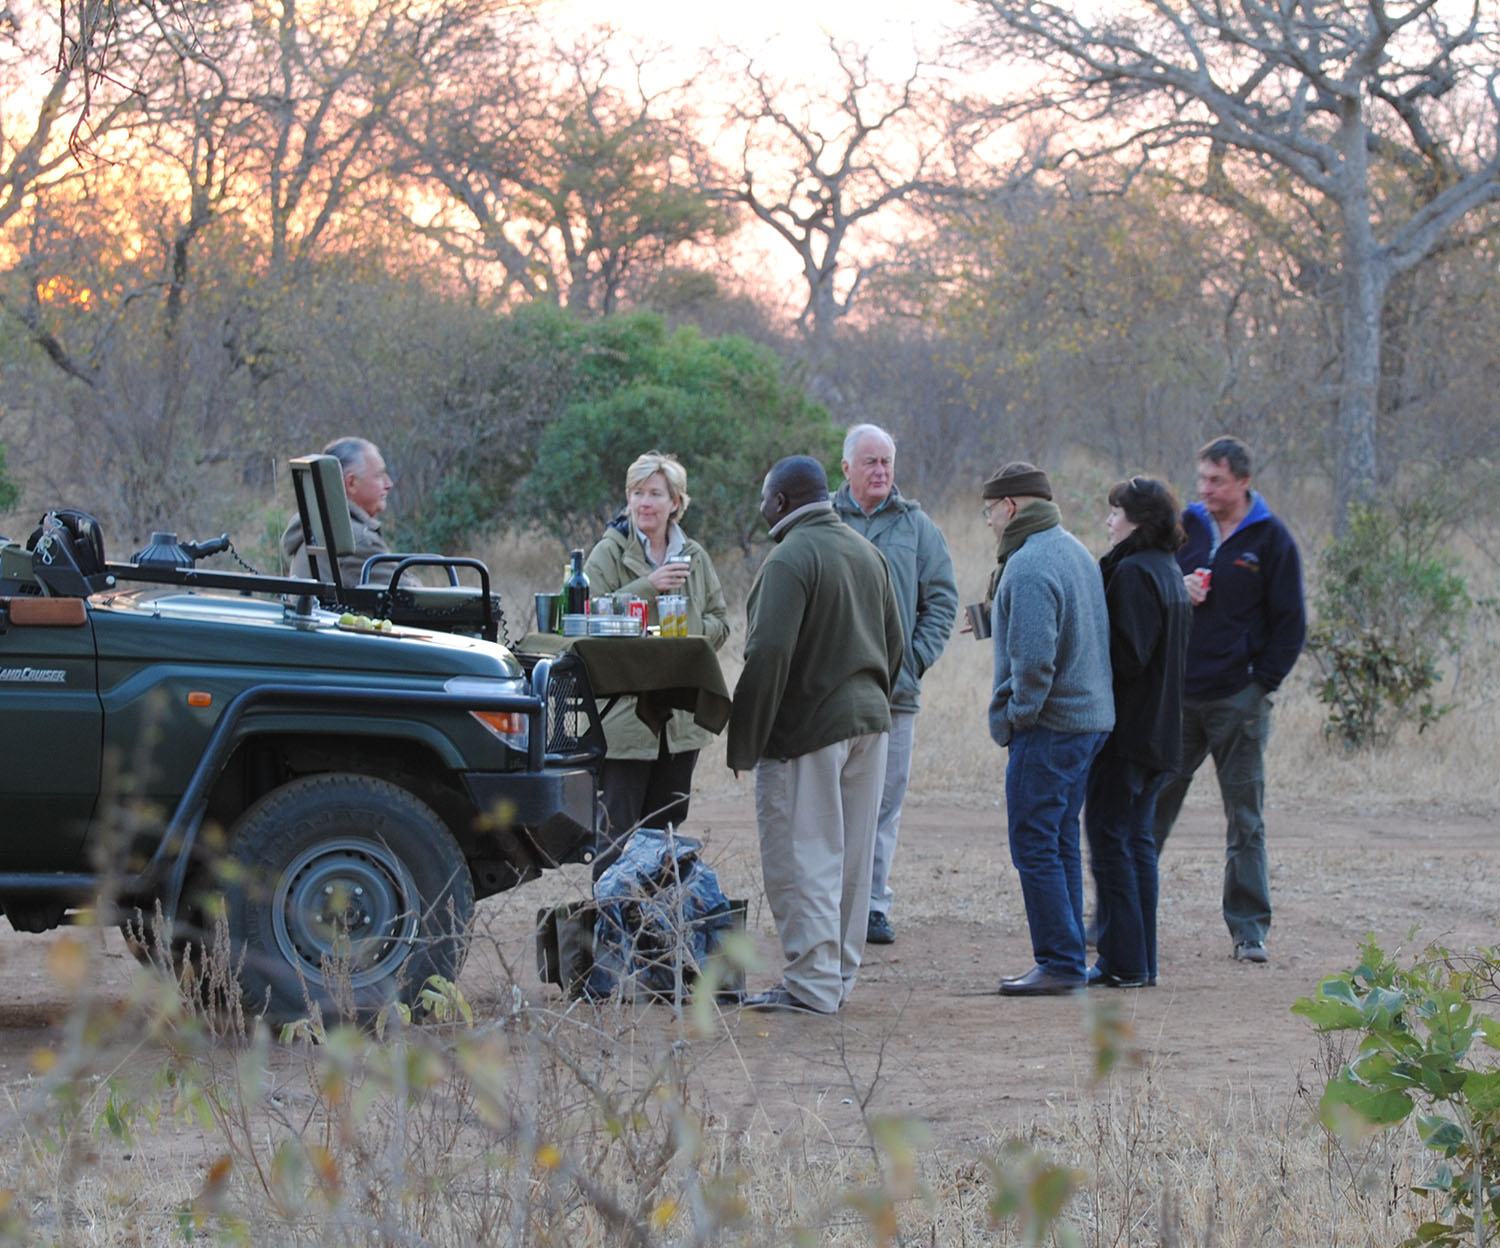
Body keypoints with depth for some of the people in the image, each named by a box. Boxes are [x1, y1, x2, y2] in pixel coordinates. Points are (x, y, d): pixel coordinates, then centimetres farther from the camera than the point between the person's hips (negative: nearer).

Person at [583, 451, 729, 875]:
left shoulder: (694, 557, 12)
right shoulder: (608, 554, -2)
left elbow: (719, 622, 16)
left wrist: (689, 633, -6)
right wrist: (647, 587, -20)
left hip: (682, 717, 5)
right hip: (625, 713, -5)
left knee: (666, 826, 11)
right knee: (619, 829, -7)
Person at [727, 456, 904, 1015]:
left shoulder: (790, 559, -15)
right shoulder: (866, 552, 12)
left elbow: (769, 654, -22)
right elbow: (894, 643, 19)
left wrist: (744, 741, -16)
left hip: (808, 728, -9)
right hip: (869, 718, 9)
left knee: (802, 859, -4)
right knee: (852, 857, 12)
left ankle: (812, 984, -5)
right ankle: (839, 975, 19)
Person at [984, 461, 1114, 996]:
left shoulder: (1029, 567, -18)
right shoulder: (1074, 551, 14)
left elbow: (1033, 657, -24)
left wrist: (1018, 714, -11)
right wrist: (989, 620, 26)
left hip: (1048, 726, -10)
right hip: (1090, 719, 10)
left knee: (1034, 845, -5)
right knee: (1061, 842, 14)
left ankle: (1060, 963, -5)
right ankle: (1066, 961, 18)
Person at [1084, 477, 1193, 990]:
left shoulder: (1133, 573, -16)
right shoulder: (1168, 571, 14)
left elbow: (1126, 655, -22)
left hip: (1125, 731, -10)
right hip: (1159, 731, 10)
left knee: (1109, 837, -4)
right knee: (1136, 840, 13)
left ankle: (1122, 962, -4)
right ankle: (1140, 961, 15)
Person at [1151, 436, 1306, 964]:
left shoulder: (1271, 540, -2)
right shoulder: (1185, 528, 7)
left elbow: (1290, 621, 0)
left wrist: (1263, 682, -7)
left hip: (1238, 698, -3)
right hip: (1177, 694, 3)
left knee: (1245, 818, 2)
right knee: (1150, 805, 4)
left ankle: (1249, 928, 8)